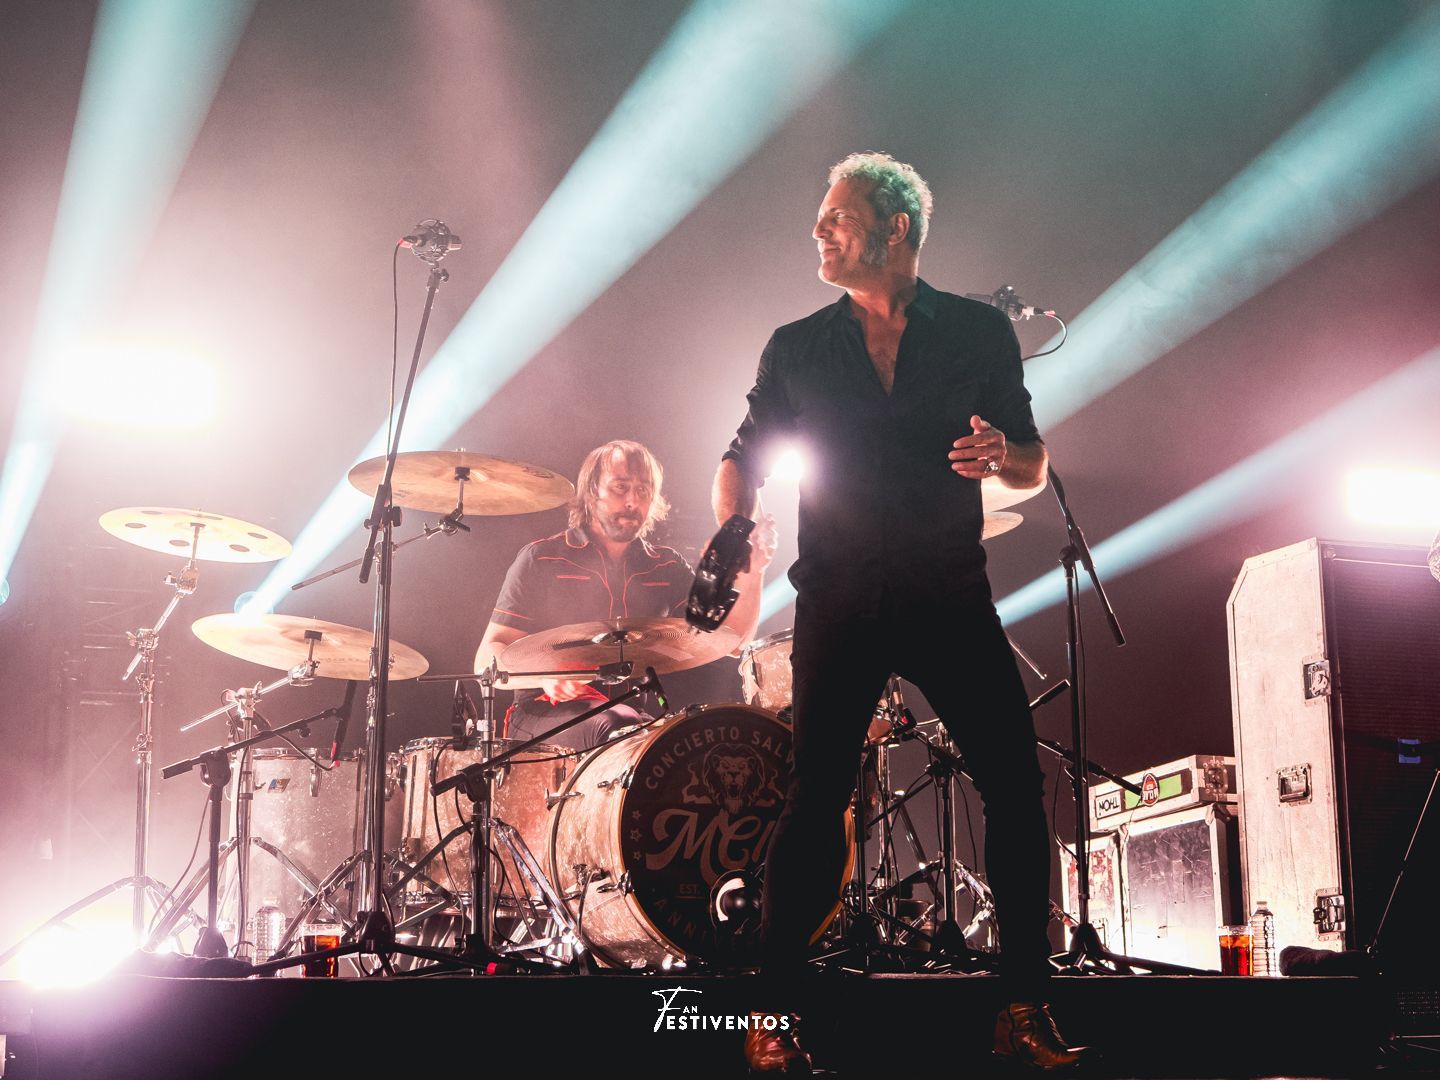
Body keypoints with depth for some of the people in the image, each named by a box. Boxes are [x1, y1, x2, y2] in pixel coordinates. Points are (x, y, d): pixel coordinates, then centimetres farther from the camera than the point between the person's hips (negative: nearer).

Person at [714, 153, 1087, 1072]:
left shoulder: (980, 332, 6)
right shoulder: (797, 350, 9)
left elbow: (1036, 467, 9)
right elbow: (747, 455, 15)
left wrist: (1000, 455, -15)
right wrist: (732, 526, -6)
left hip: (952, 598, 0)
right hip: (840, 606, 0)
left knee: (1018, 785, -8)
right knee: (817, 796, -8)